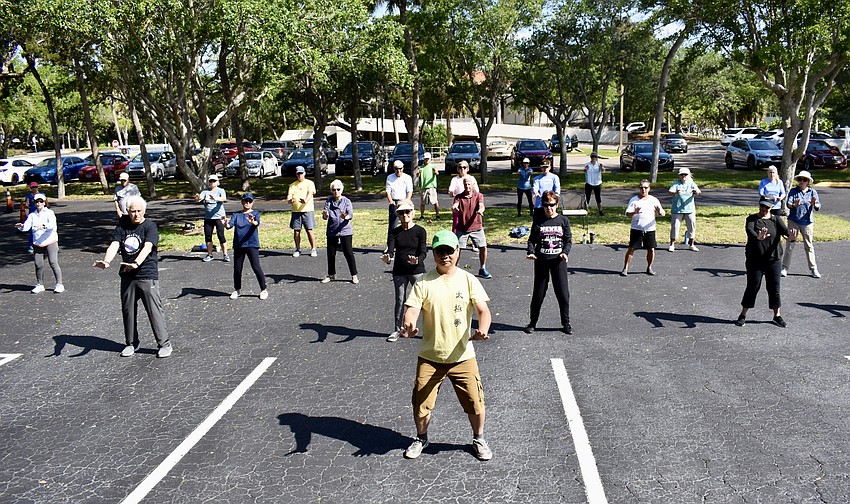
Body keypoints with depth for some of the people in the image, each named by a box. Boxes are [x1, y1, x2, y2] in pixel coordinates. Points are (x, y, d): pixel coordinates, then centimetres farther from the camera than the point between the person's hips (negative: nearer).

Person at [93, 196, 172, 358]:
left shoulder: (150, 226, -7)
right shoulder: (122, 226, 7)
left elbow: (147, 247, -23)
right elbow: (114, 245, -7)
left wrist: (136, 263, -41)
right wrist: (106, 261, -27)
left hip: (147, 275, -5)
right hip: (127, 276, 5)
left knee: (154, 310, -4)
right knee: (128, 310, 14)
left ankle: (164, 343, 8)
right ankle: (132, 343, 30)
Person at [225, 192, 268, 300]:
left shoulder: (255, 213, 1)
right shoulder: (236, 214, 9)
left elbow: (257, 223, -19)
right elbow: (230, 225, -6)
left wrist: (253, 222, -43)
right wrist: (226, 224, -29)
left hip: (252, 245, -3)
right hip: (238, 246, 3)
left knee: (256, 267, -7)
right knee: (237, 269, 10)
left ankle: (263, 290, 6)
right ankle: (237, 290, 27)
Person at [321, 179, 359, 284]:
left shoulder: (346, 201, -1)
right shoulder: (329, 201, 4)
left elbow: (351, 214, -15)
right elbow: (326, 216, -6)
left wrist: (346, 217, -38)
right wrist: (325, 215, -31)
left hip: (345, 231, -3)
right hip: (332, 231, 3)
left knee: (348, 252, -4)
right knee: (331, 254, 11)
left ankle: (354, 275, 7)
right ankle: (331, 274, 28)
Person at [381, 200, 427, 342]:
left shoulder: (420, 231, -3)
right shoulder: (394, 232, 5)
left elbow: (423, 251, -12)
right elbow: (390, 249, -8)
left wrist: (417, 260, -35)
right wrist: (387, 257, -32)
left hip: (417, 271, -3)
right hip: (399, 272, 3)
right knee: (400, 301, 9)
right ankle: (397, 330, 23)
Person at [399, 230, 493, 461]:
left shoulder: (468, 280, -3)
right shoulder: (424, 283, -4)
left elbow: (483, 310, -9)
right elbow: (412, 309, -12)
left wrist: (482, 329, -31)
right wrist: (408, 326, -35)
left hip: (462, 355, 0)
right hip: (430, 356, 0)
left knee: (475, 401, 5)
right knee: (421, 401, 5)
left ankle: (478, 439, 33)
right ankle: (421, 438, 35)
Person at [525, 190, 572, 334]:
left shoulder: (563, 220, 3)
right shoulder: (538, 222, 4)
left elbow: (568, 240, 4)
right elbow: (532, 240, 6)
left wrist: (565, 252, -14)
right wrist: (531, 252, -13)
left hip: (558, 260, 0)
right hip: (541, 261, 0)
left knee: (563, 293, 2)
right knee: (538, 293, 6)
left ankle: (566, 323, 16)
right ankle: (533, 322, 20)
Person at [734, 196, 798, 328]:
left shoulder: (776, 219, 3)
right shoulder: (752, 219, -2)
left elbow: (785, 229, -15)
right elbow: (749, 230, -23)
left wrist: (791, 236, -39)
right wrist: (757, 237, -45)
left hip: (773, 259, 2)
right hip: (754, 260, -2)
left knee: (774, 287, 7)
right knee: (752, 287, 2)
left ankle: (777, 316, 22)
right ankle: (743, 315, 14)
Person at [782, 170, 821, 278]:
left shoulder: (813, 192, 4)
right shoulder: (793, 191, 3)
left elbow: (818, 207, -6)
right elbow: (788, 204, -10)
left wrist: (814, 204, -29)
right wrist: (794, 205, -33)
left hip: (807, 222, 1)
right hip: (793, 221, 0)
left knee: (809, 246, 5)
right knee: (789, 245, 1)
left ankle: (813, 269, 12)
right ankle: (784, 268, 6)